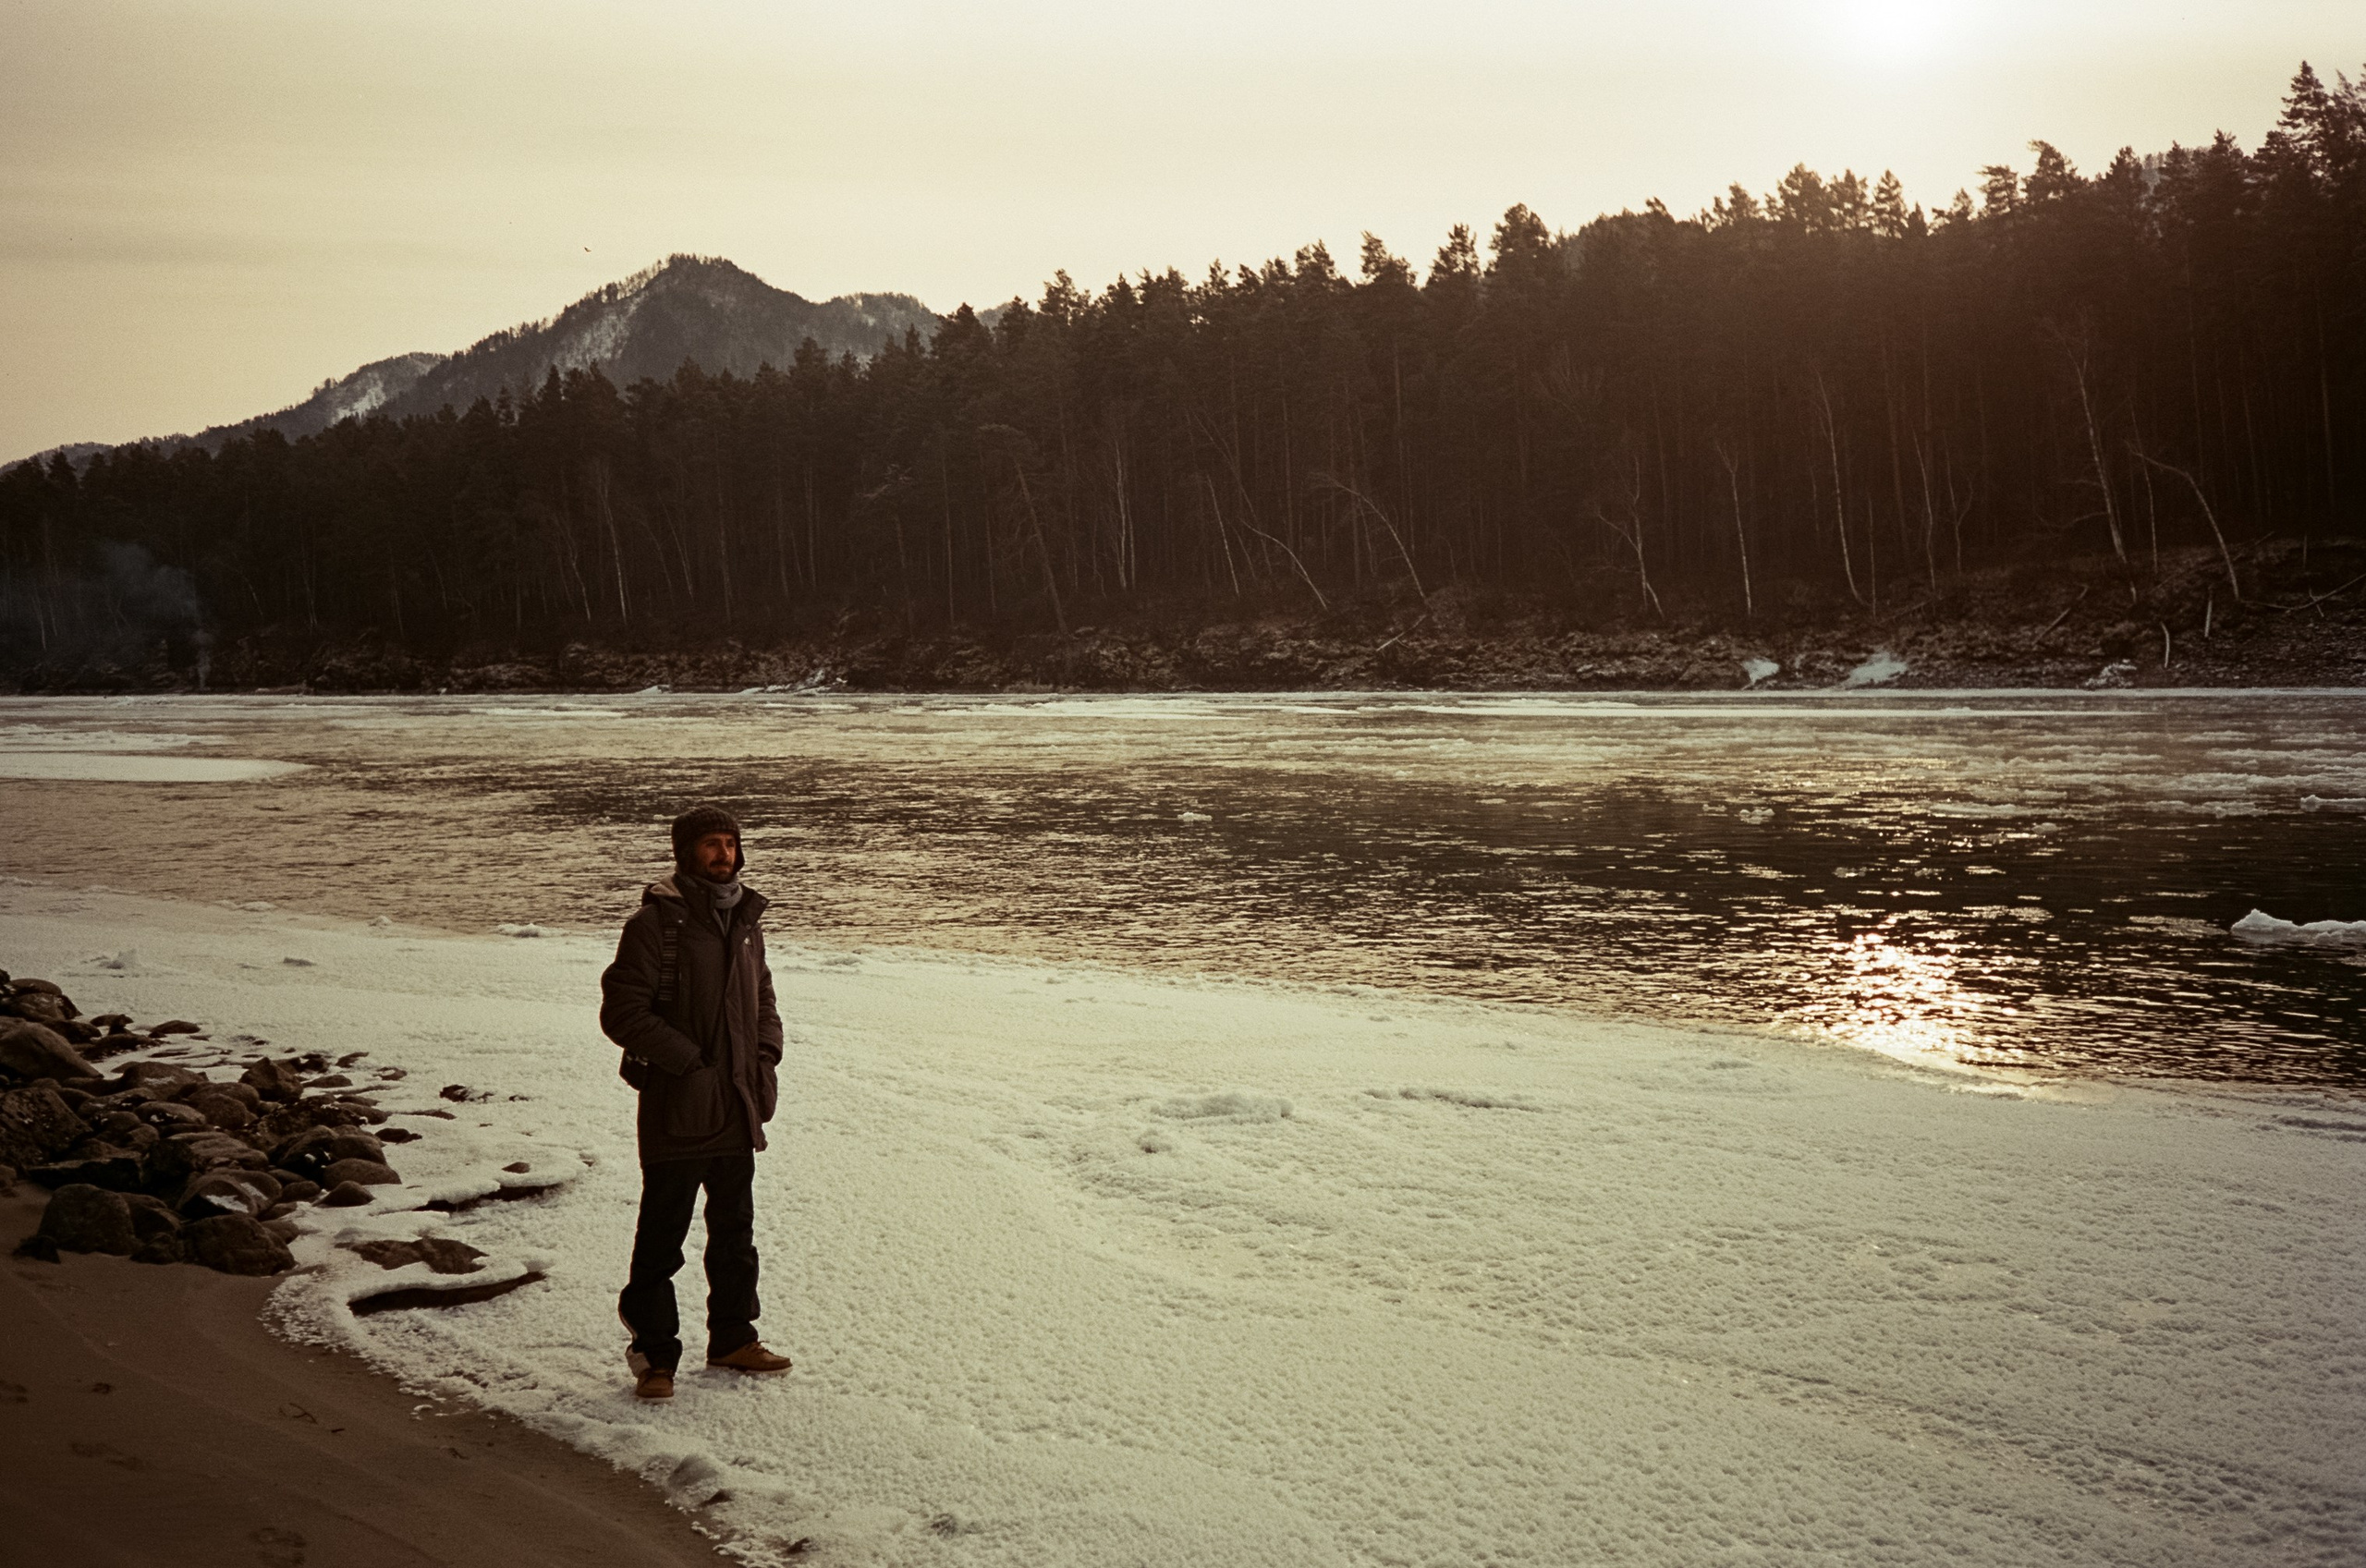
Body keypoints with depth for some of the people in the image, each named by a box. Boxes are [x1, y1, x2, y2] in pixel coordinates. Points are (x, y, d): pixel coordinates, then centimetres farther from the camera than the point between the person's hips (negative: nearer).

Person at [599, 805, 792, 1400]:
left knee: (735, 1228, 17)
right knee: (661, 1238, 2)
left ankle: (732, 1337, 31)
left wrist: (765, 1060, 5)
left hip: (738, 1108, 7)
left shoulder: (746, 920, 10)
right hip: (676, 1109, -7)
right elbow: (621, 1012, -15)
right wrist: (688, 1062, -17)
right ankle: (653, 1355, 13)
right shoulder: (656, 922, -11)